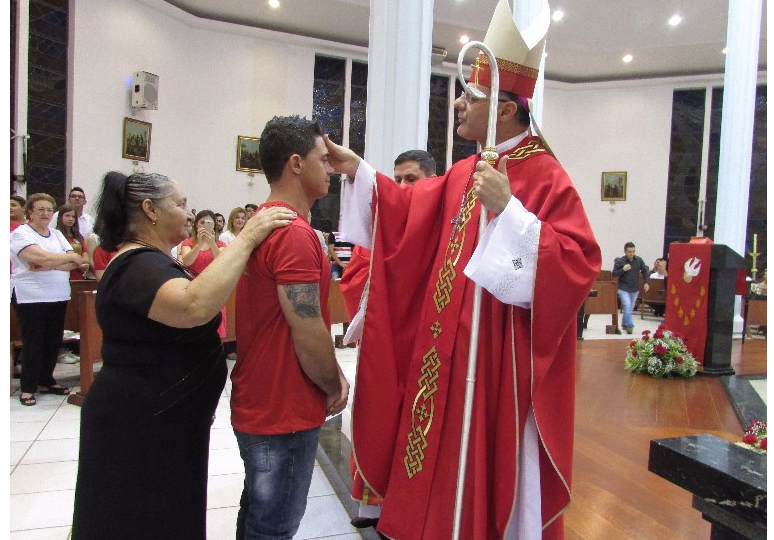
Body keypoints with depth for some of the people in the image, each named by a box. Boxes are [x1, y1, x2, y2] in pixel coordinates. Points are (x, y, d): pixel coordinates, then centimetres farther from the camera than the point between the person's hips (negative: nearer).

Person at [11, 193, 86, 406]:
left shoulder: (57, 234, 14)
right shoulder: (21, 234, -5)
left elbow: (72, 264, 2)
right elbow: (42, 257, -21)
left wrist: (48, 265, -13)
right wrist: (71, 257, -11)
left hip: (59, 296, 6)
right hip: (31, 298, -6)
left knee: (53, 341, 10)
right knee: (33, 343, 0)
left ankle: (47, 380, 25)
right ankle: (28, 388, 11)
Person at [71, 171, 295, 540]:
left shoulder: (149, 261, 12)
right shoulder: (138, 266, -23)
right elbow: (196, 306, -43)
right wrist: (247, 238, -38)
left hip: (160, 420, 10)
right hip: (139, 427, -10)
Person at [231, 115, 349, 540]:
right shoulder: (294, 233, -21)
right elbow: (308, 333, -23)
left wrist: (329, 376, 10)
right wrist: (334, 388, -5)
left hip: (257, 402, 9)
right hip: (285, 411, -9)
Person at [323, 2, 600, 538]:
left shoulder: (545, 176, -14)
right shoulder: (465, 173, 10)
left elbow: (580, 262, -23)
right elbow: (411, 210, 21)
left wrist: (509, 210, -28)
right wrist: (358, 169, 16)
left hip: (503, 358, -8)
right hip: (452, 352, 8)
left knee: (496, 468, 8)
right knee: (448, 458, 19)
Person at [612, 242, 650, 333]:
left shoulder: (639, 260, -1)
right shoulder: (620, 261, -9)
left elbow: (645, 271, 9)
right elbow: (614, 274, -7)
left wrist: (646, 282, -3)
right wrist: (623, 269, -23)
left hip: (635, 289, 4)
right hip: (623, 289, -4)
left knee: (630, 308, 14)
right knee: (627, 307, -14)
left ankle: (624, 324, 31)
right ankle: (629, 326, -11)